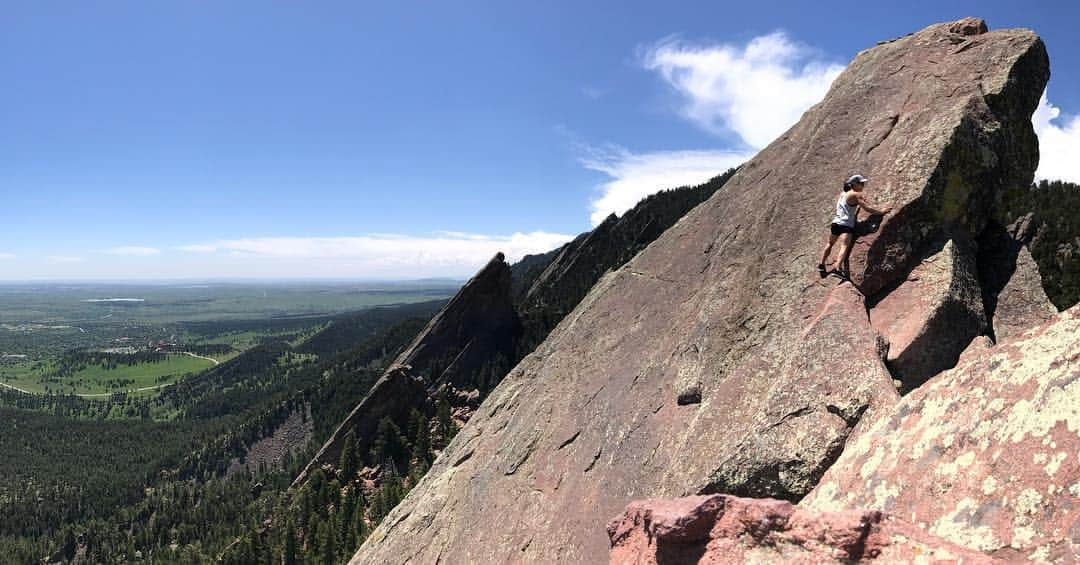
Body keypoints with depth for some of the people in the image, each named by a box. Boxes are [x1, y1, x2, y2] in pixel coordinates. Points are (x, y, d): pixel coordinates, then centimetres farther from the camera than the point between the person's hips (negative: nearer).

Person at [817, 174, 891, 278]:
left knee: (830, 244, 25)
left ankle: (821, 265, 33)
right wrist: (881, 211, -3)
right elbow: (867, 208, -12)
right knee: (845, 247, -21)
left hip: (836, 222, 8)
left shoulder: (843, 193, 15)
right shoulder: (856, 195, -7)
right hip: (846, 225, -8)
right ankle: (839, 269, -38)